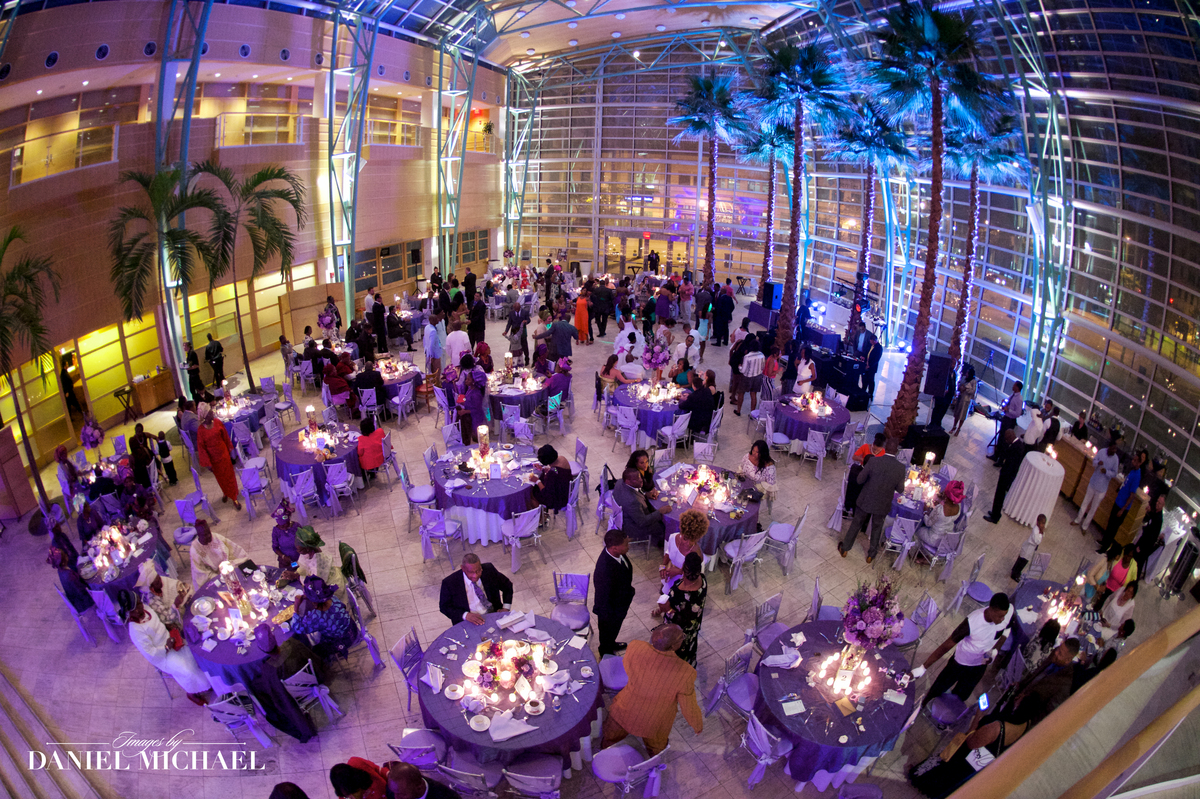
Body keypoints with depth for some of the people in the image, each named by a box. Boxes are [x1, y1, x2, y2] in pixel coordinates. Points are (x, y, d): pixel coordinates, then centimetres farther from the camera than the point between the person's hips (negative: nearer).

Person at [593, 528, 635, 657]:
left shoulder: (616, 553, -21)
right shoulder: (604, 570, -47)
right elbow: (603, 598, -31)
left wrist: (629, 588, 15)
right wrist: (608, 616, -17)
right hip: (611, 608, -7)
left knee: (615, 628, 36)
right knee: (608, 631, 26)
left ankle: (611, 644, 65)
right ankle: (606, 653, 56)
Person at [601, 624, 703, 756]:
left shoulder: (635, 648, -31)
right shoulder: (684, 673, -37)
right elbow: (689, 708, -19)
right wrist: (698, 725, 3)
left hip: (625, 711, 1)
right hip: (655, 725, -1)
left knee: (609, 739, 35)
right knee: (656, 748, 35)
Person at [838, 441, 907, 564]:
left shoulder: (873, 461, -20)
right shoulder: (900, 467, -17)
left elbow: (859, 480, -12)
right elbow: (900, 489, -6)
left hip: (866, 500, 0)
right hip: (883, 505, 0)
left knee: (856, 523, 20)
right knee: (877, 528, 24)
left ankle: (845, 549, 35)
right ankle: (871, 554, 37)